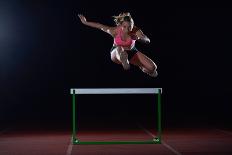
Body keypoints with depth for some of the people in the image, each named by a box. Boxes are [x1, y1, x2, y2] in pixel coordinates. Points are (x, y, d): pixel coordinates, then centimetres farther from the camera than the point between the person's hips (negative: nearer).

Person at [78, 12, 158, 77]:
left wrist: (139, 38, -44)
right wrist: (85, 22, -6)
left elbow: (148, 41, -23)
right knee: (119, 49, -45)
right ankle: (124, 62, -15)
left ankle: (141, 66, 24)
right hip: (117, 54, -3)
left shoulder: (135, 31, -25)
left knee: (152, 68, -11)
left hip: (132, 53, 3)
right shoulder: (115, 31, -27)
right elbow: (100, 26, -12)